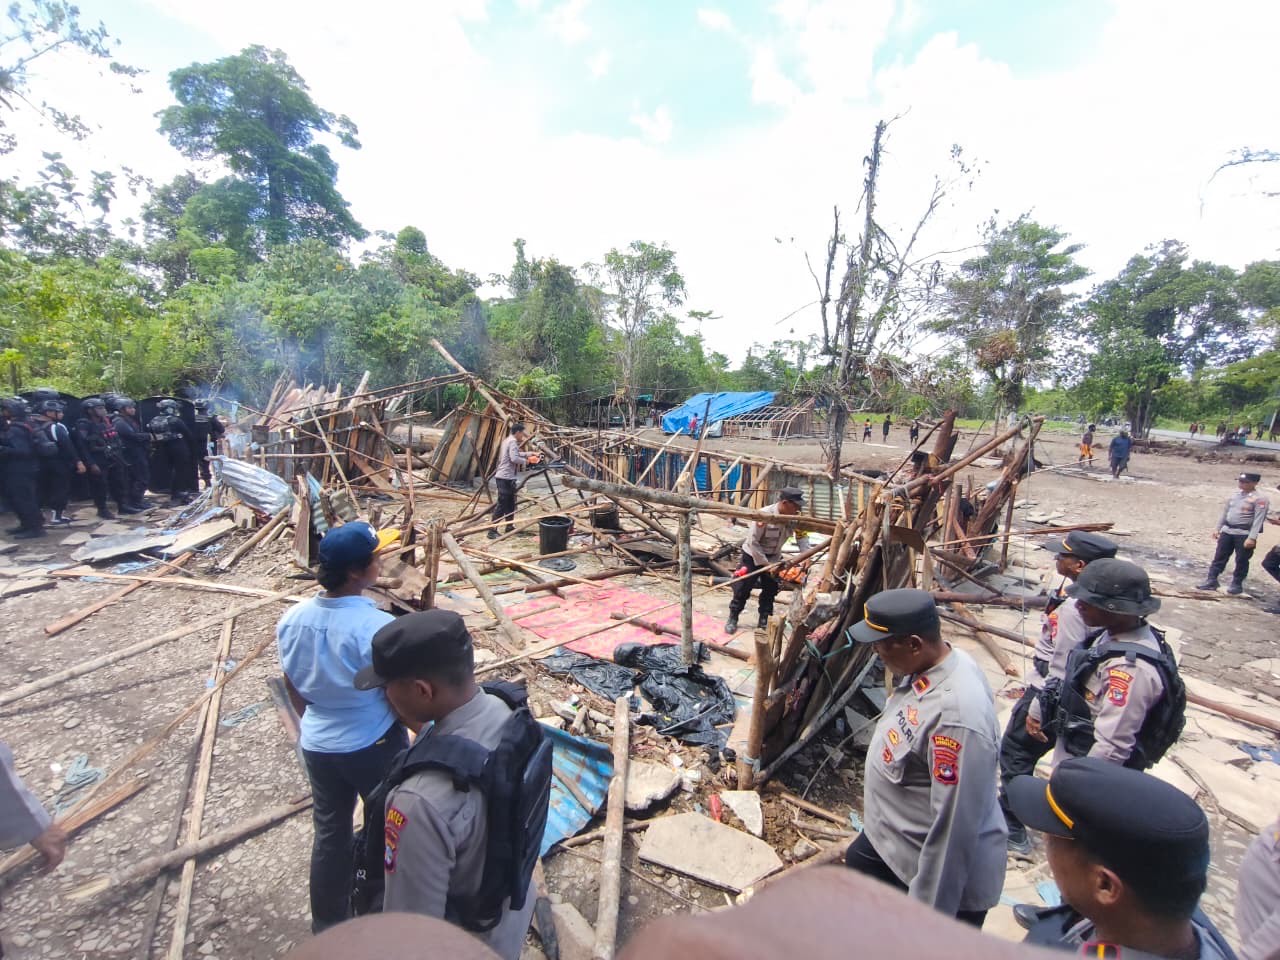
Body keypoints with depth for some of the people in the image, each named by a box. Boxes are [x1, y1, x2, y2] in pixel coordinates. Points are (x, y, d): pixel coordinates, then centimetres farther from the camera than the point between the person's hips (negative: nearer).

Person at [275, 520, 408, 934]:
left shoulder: (293, 618, -9)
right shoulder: (376, 627, -29)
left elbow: (293, 687, 4)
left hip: (318, 746, 5)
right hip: (373, 747, -5)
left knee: (330, 834, 25)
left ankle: (326, 928, 45)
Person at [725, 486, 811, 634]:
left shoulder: (794, 517, -15)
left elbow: (802, 535, 0)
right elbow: (753, 542, -27)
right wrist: (766, 565, -23)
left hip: (774, 557, 6)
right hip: (752, 556, -5)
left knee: (771, 590, 11)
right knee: (742, 589, 1)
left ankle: (764, 620, 26)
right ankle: (732, 618, 18)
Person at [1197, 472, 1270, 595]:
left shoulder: (1260, 499, -10)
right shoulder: (1234, 495, 10)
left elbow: (1258, 520, -15)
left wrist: (1252, 538, -20)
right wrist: (1217, 528, 13)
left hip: (1244, 534, -6)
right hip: (1227, 531, 6)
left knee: (1241, 561, 5)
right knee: (1219, 557, 7)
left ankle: (1237, 584, 17)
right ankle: (1211, 581, 12)